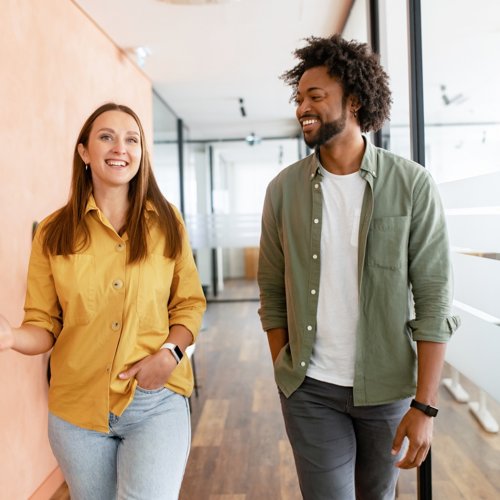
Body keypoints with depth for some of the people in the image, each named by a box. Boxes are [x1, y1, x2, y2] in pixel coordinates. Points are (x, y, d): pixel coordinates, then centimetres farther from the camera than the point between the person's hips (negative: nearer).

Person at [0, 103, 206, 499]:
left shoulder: (166, 222, -1)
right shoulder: (54, 232, -2)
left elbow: (190, 303, 4)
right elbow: (44, 326, 0)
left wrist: (170, 352, -13)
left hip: (158, 401, -1)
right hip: (78, 407, 2)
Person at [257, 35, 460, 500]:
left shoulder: (412, 185, -8)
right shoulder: (284, 188, -2)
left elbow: (434, 299, -9)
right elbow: (272, 292, 3)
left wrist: (425, 405, -10)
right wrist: (285, 374, 3)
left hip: (388, 387, 0)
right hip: (310, 390, 1)